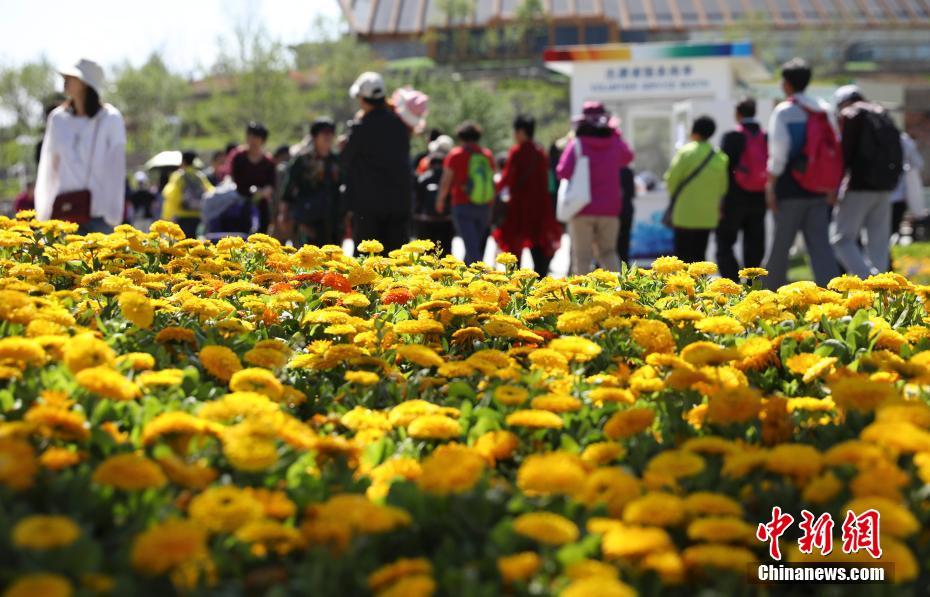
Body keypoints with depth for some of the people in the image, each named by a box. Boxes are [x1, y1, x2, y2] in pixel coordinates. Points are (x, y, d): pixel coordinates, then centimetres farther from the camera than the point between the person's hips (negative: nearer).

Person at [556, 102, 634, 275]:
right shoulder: (615, 143, 5)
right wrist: (616, 134, 29)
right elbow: (628, 157, 27)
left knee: (582, 256, 2)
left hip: (583, 209, -3)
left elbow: (563, 173, -15)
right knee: (608, 251, 14)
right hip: (610, 209, 4)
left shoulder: (577, 144, -9)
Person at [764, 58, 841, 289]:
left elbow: (779, 151, -14)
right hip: (818, 189, 5)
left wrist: (770, 185, -7)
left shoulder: (784, 111, -7)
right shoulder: (824, 109, 11)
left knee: (781, 243, 5)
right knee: (820, 244, 2)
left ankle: (771, 293, 15)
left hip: (791, 188, -5)